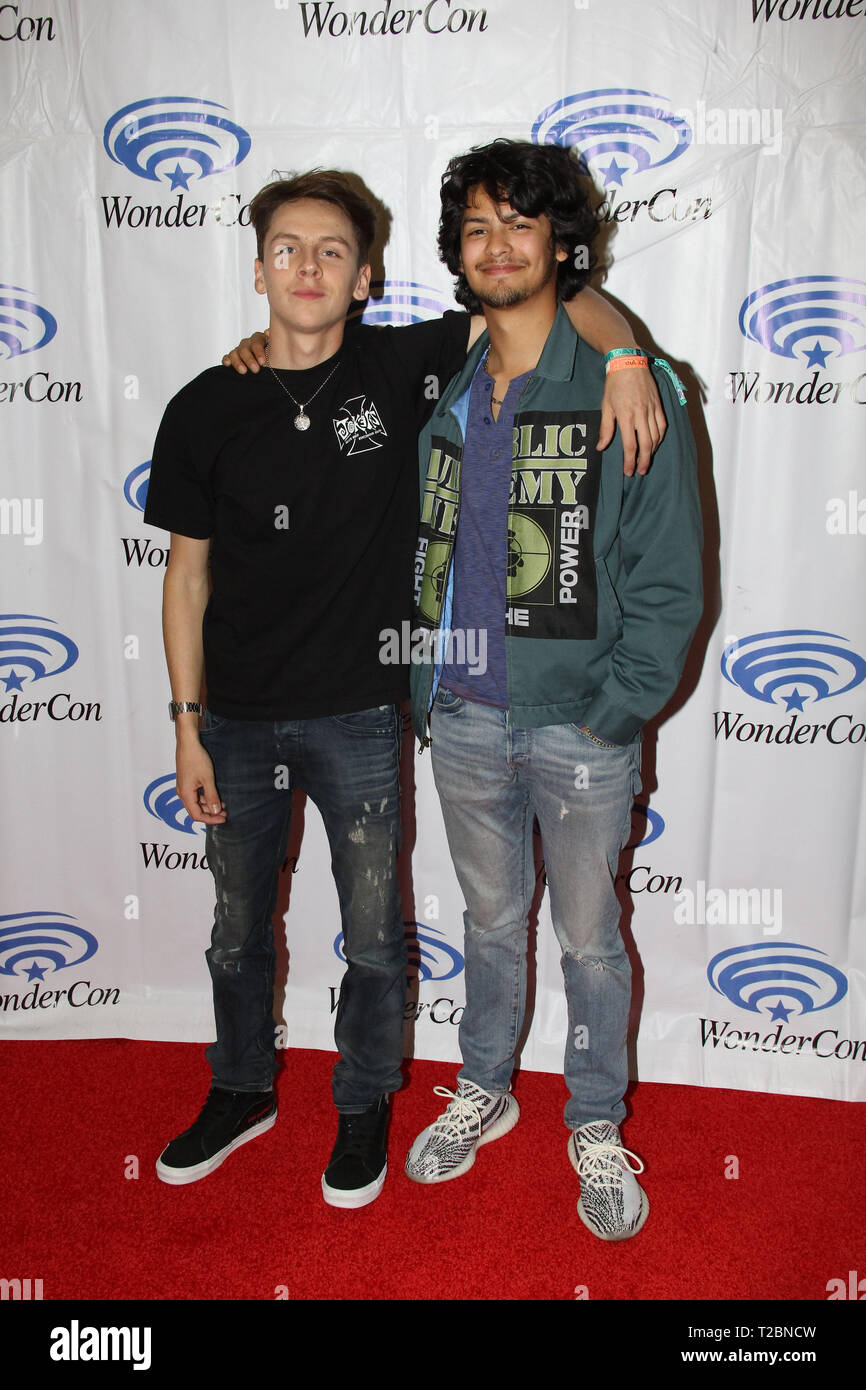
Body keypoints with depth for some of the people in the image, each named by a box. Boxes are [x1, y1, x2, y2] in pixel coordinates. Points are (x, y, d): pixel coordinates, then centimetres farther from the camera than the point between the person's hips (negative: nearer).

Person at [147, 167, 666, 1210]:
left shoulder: (399, 366, -6)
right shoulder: (205, 411, -3)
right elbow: (187, 574, 1)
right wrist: (187, 726, 0)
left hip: (357, 716, -1)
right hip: (238, 719, 2)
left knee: (372, 936, 12)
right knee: (238, 926, 19)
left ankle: (364, 1107, 38)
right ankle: (242, 1091, 44)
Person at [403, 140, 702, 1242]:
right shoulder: (444, 395, 8)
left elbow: (668, 579, -8)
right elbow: (423, 555, 16)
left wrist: (611, 715, -12)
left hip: (579, 727, -3)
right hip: (464, 720, 4)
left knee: (590, 942, 11)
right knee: (491, 922, 19)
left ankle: (596, 1129, 33)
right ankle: (484, 1093, 40)